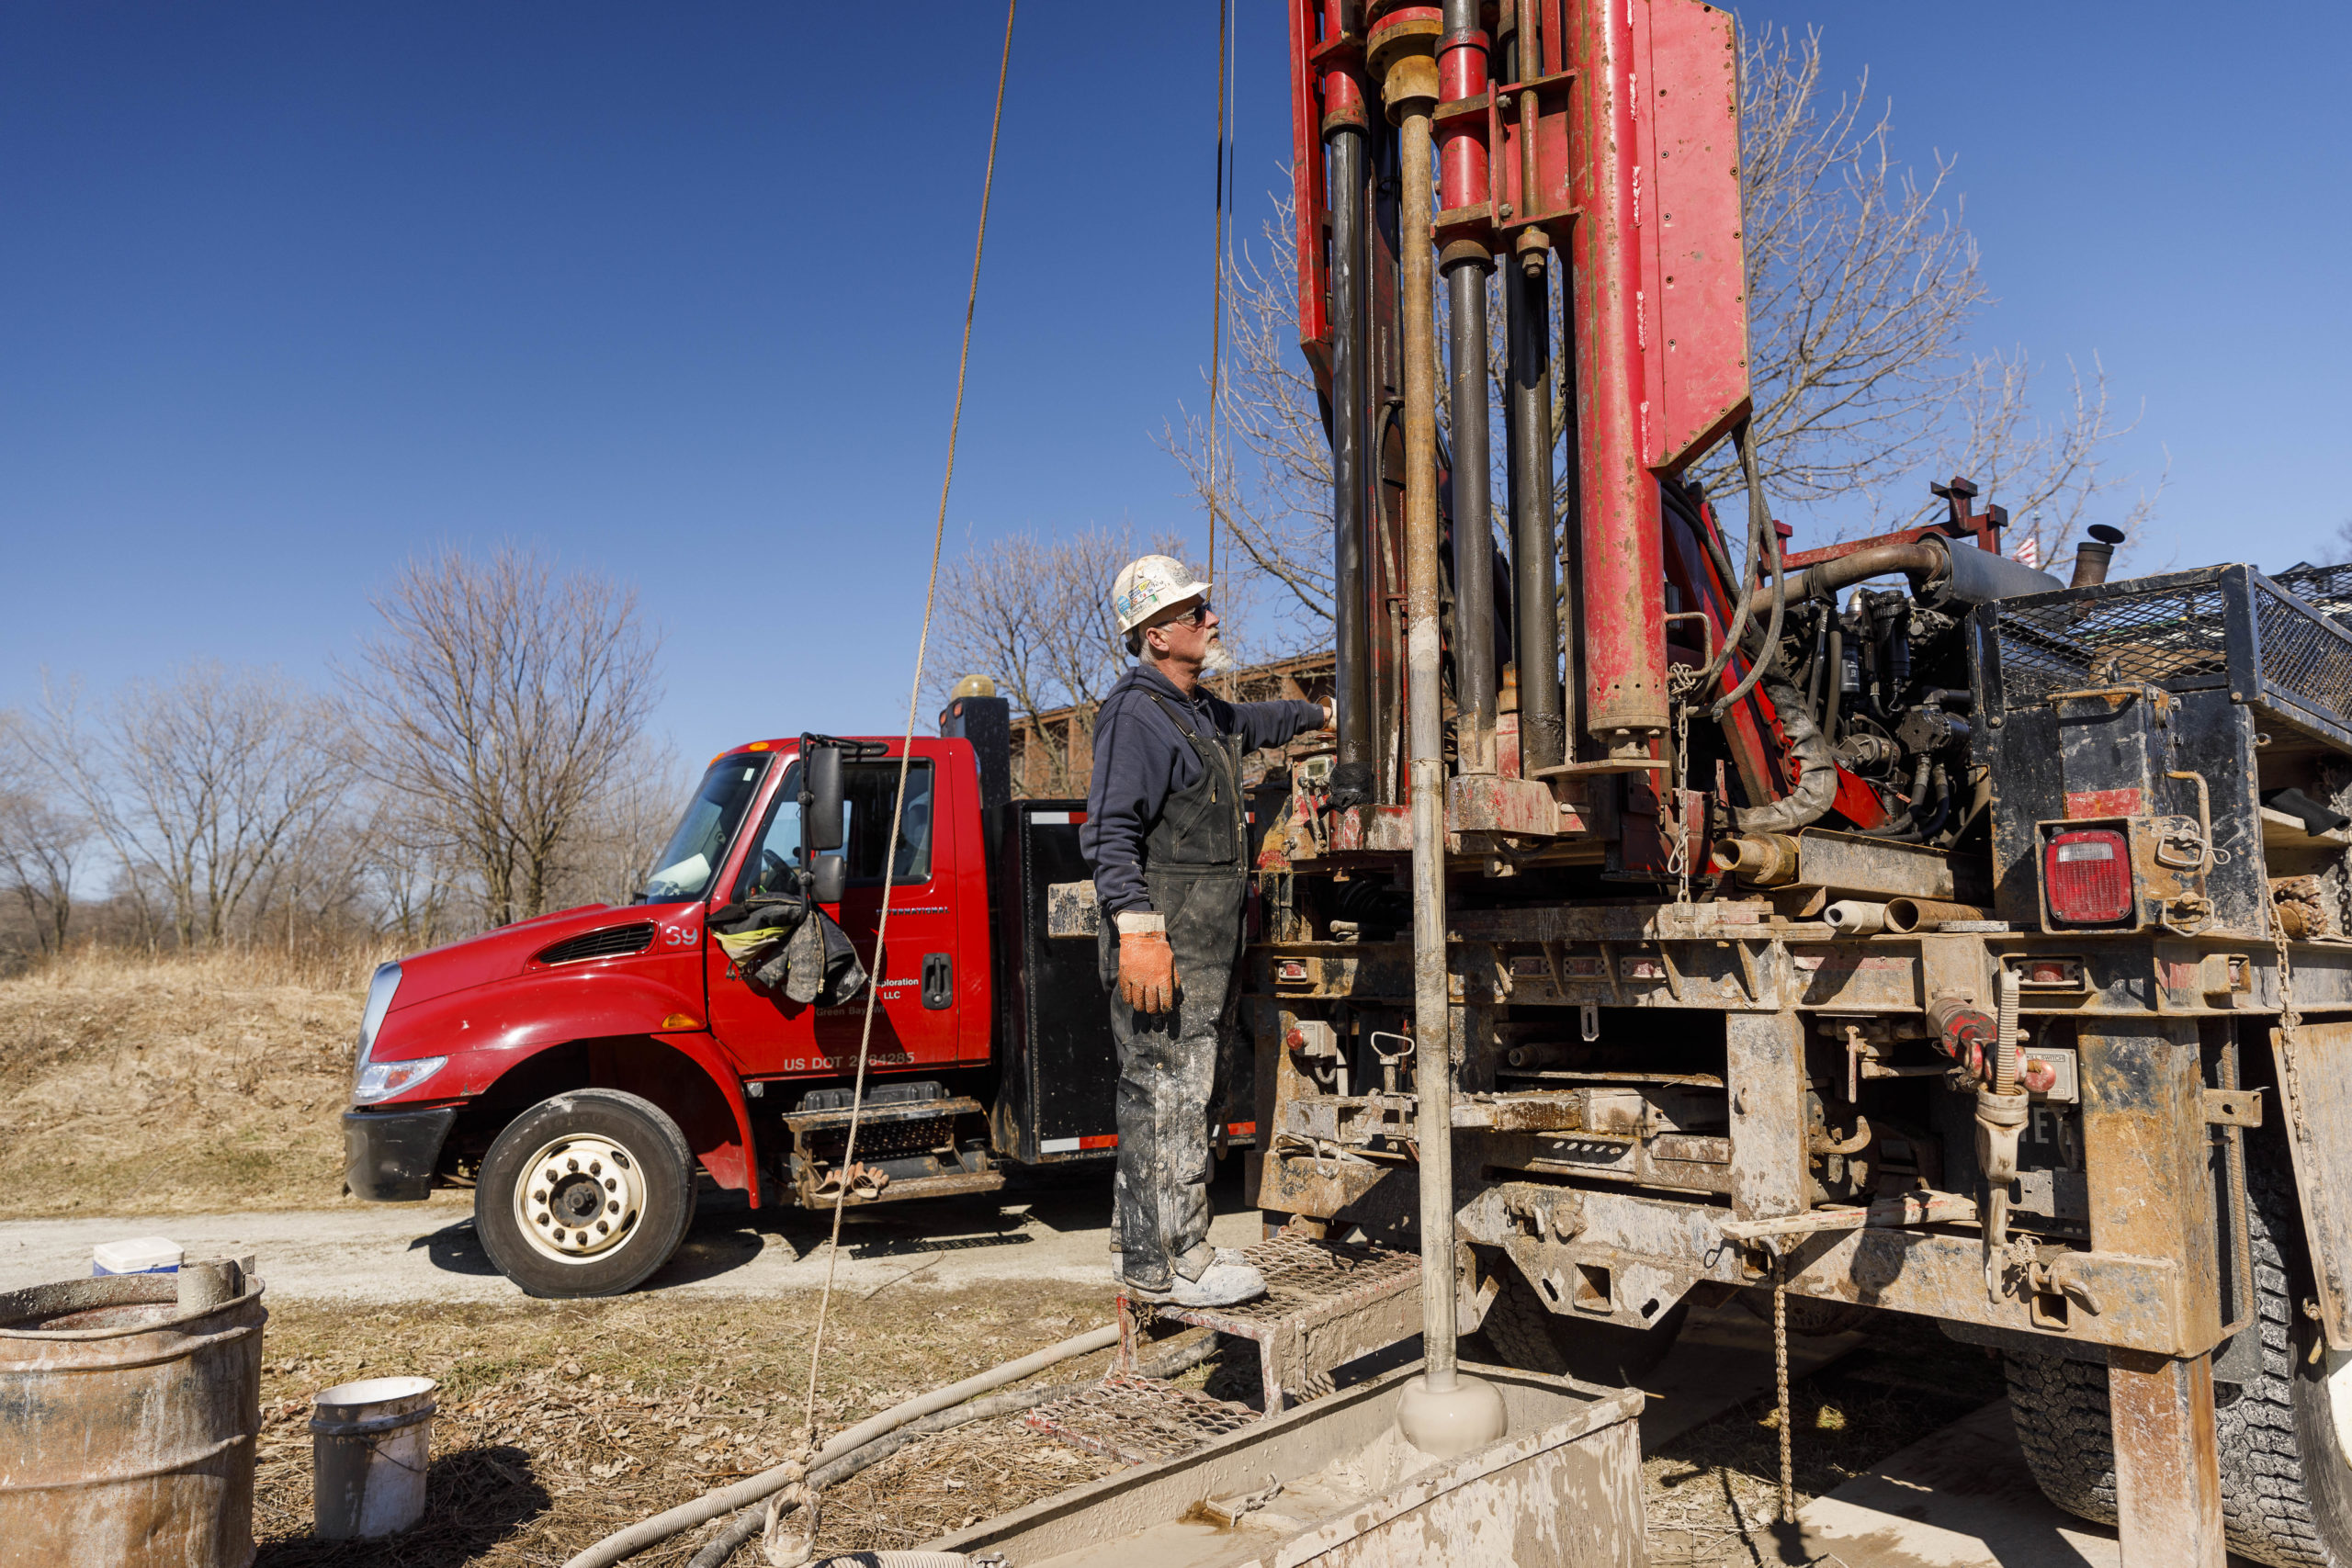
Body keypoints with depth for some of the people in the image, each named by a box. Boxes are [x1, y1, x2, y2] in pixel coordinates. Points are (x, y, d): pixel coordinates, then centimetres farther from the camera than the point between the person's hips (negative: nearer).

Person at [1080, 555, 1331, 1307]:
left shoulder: (1199, 709, 19)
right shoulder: (1137, 715, -13)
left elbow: (1254, 721, 43)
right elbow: (1111, 832, -21)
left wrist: (1319, 715, 57)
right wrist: (1135, 928, -29)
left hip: (1204, 947, 10)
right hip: (1164, 946, -10)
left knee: (1172, 1097, 15)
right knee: (1166, 1097, -5)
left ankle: (1148, 1246, 24)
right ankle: (1166, 1260, 3)